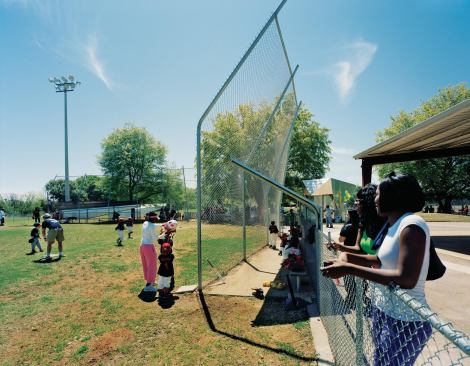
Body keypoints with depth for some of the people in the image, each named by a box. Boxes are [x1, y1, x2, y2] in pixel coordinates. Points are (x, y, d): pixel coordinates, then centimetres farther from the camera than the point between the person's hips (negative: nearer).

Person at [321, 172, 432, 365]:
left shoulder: (412, 226, -22)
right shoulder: (394, 226, 7)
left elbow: (407, 279, -31)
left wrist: (349, 269, -30)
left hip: (405, 321, -8)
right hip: (384, 312, 8)